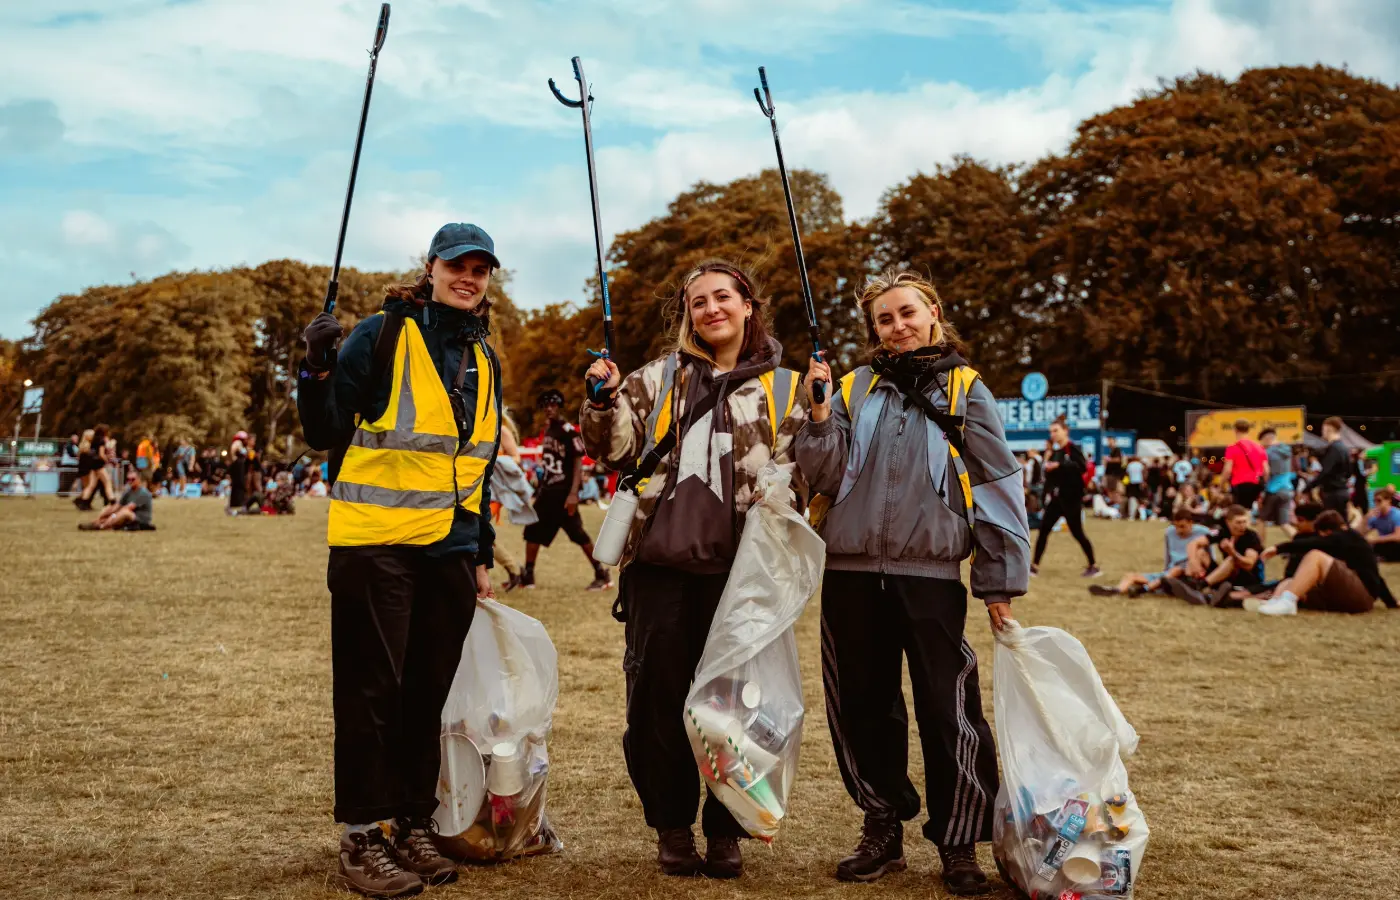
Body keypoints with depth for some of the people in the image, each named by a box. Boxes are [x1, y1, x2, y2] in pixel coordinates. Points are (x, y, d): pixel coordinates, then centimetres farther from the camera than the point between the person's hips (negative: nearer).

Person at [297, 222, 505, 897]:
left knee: (428, 692, 10)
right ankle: (361, 841, 9)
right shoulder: (383, 336, -4)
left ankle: (414, 826, 21)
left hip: (450, 551, 6)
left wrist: (481, 553, 20)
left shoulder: (483, 359, 15)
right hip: (376, 544, -6)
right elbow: (324, 433, -6)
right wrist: (318, 368, -23)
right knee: (371, 690, -1)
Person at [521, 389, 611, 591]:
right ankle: (527, 576, 19)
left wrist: (573, 493, -24)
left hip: (563, 492, -9)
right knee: (533, 530, 10)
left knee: (578, 533, -8)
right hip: (547, 490, 9)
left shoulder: (568, 431, -13)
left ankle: (602, 575, 2)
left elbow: (578, 463, -17)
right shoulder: (548, 430, 13)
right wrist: (540, 489, 19)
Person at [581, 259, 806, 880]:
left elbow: (796, 478, 8)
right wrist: (606, 400, -11)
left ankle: (725, 830, 20)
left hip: (736, 569, -1)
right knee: (657, 695, 6)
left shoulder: (781, 388, 9)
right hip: (659, 562, 1)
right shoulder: (660, 377, 12)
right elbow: (616, 449, 7)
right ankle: (672, 827, 21)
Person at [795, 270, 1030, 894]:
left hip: (932, 574, -3)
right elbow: (828, 478, 7)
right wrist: (819, 414, -7)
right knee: (862, 707, 9)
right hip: (852, 573, 3)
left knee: (948, 712, -4)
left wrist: (1001, 580, -1)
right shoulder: (856, 388, 13)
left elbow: (998, 487, 3)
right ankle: (881, 831, 25)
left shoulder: (965, 390, 6)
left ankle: (958, 844, 12)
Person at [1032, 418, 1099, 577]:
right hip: (1056, 498, 7)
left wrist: (1059, 466, -27)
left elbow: (1081, 466, -25)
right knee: (1043, 529, 0)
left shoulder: (1073, 449, -9)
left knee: (1077, 533, -2)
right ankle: (1035, 566, 4)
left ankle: (1093, 566, 13)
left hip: (1071, 499, -7)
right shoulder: (1055, 451, 13)